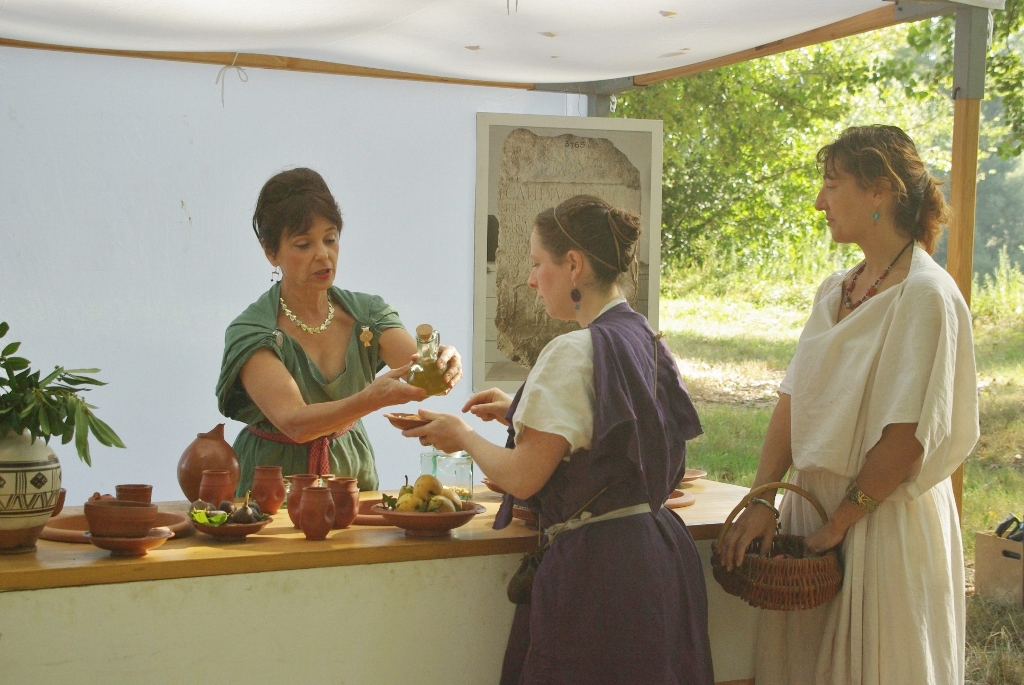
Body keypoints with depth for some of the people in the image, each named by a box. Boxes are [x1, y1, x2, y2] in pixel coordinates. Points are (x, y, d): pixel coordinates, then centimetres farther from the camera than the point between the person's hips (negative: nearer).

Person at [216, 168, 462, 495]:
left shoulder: (367, 313, 4)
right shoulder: (250, 332, -10)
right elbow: (295, 423, -23)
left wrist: (442, 365, -33)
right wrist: (373, 399, -38)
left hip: (352, 474, 4)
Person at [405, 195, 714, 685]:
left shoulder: (574, 353, -17)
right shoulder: (648, 342, 9)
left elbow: (522, 477, -15)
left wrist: (463, 436, 2)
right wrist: (519, 413, 21)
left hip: (595, 565, -9)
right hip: (661, 551, 9)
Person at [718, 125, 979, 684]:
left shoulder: (924, 294, -15)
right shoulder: (835, 292, 9)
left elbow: (908, 438, -19)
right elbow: (792, 402, 6)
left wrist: (839, 523, -15)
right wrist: (762, 502, -3)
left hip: (886, 520, -7)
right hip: (813, 503, 7)